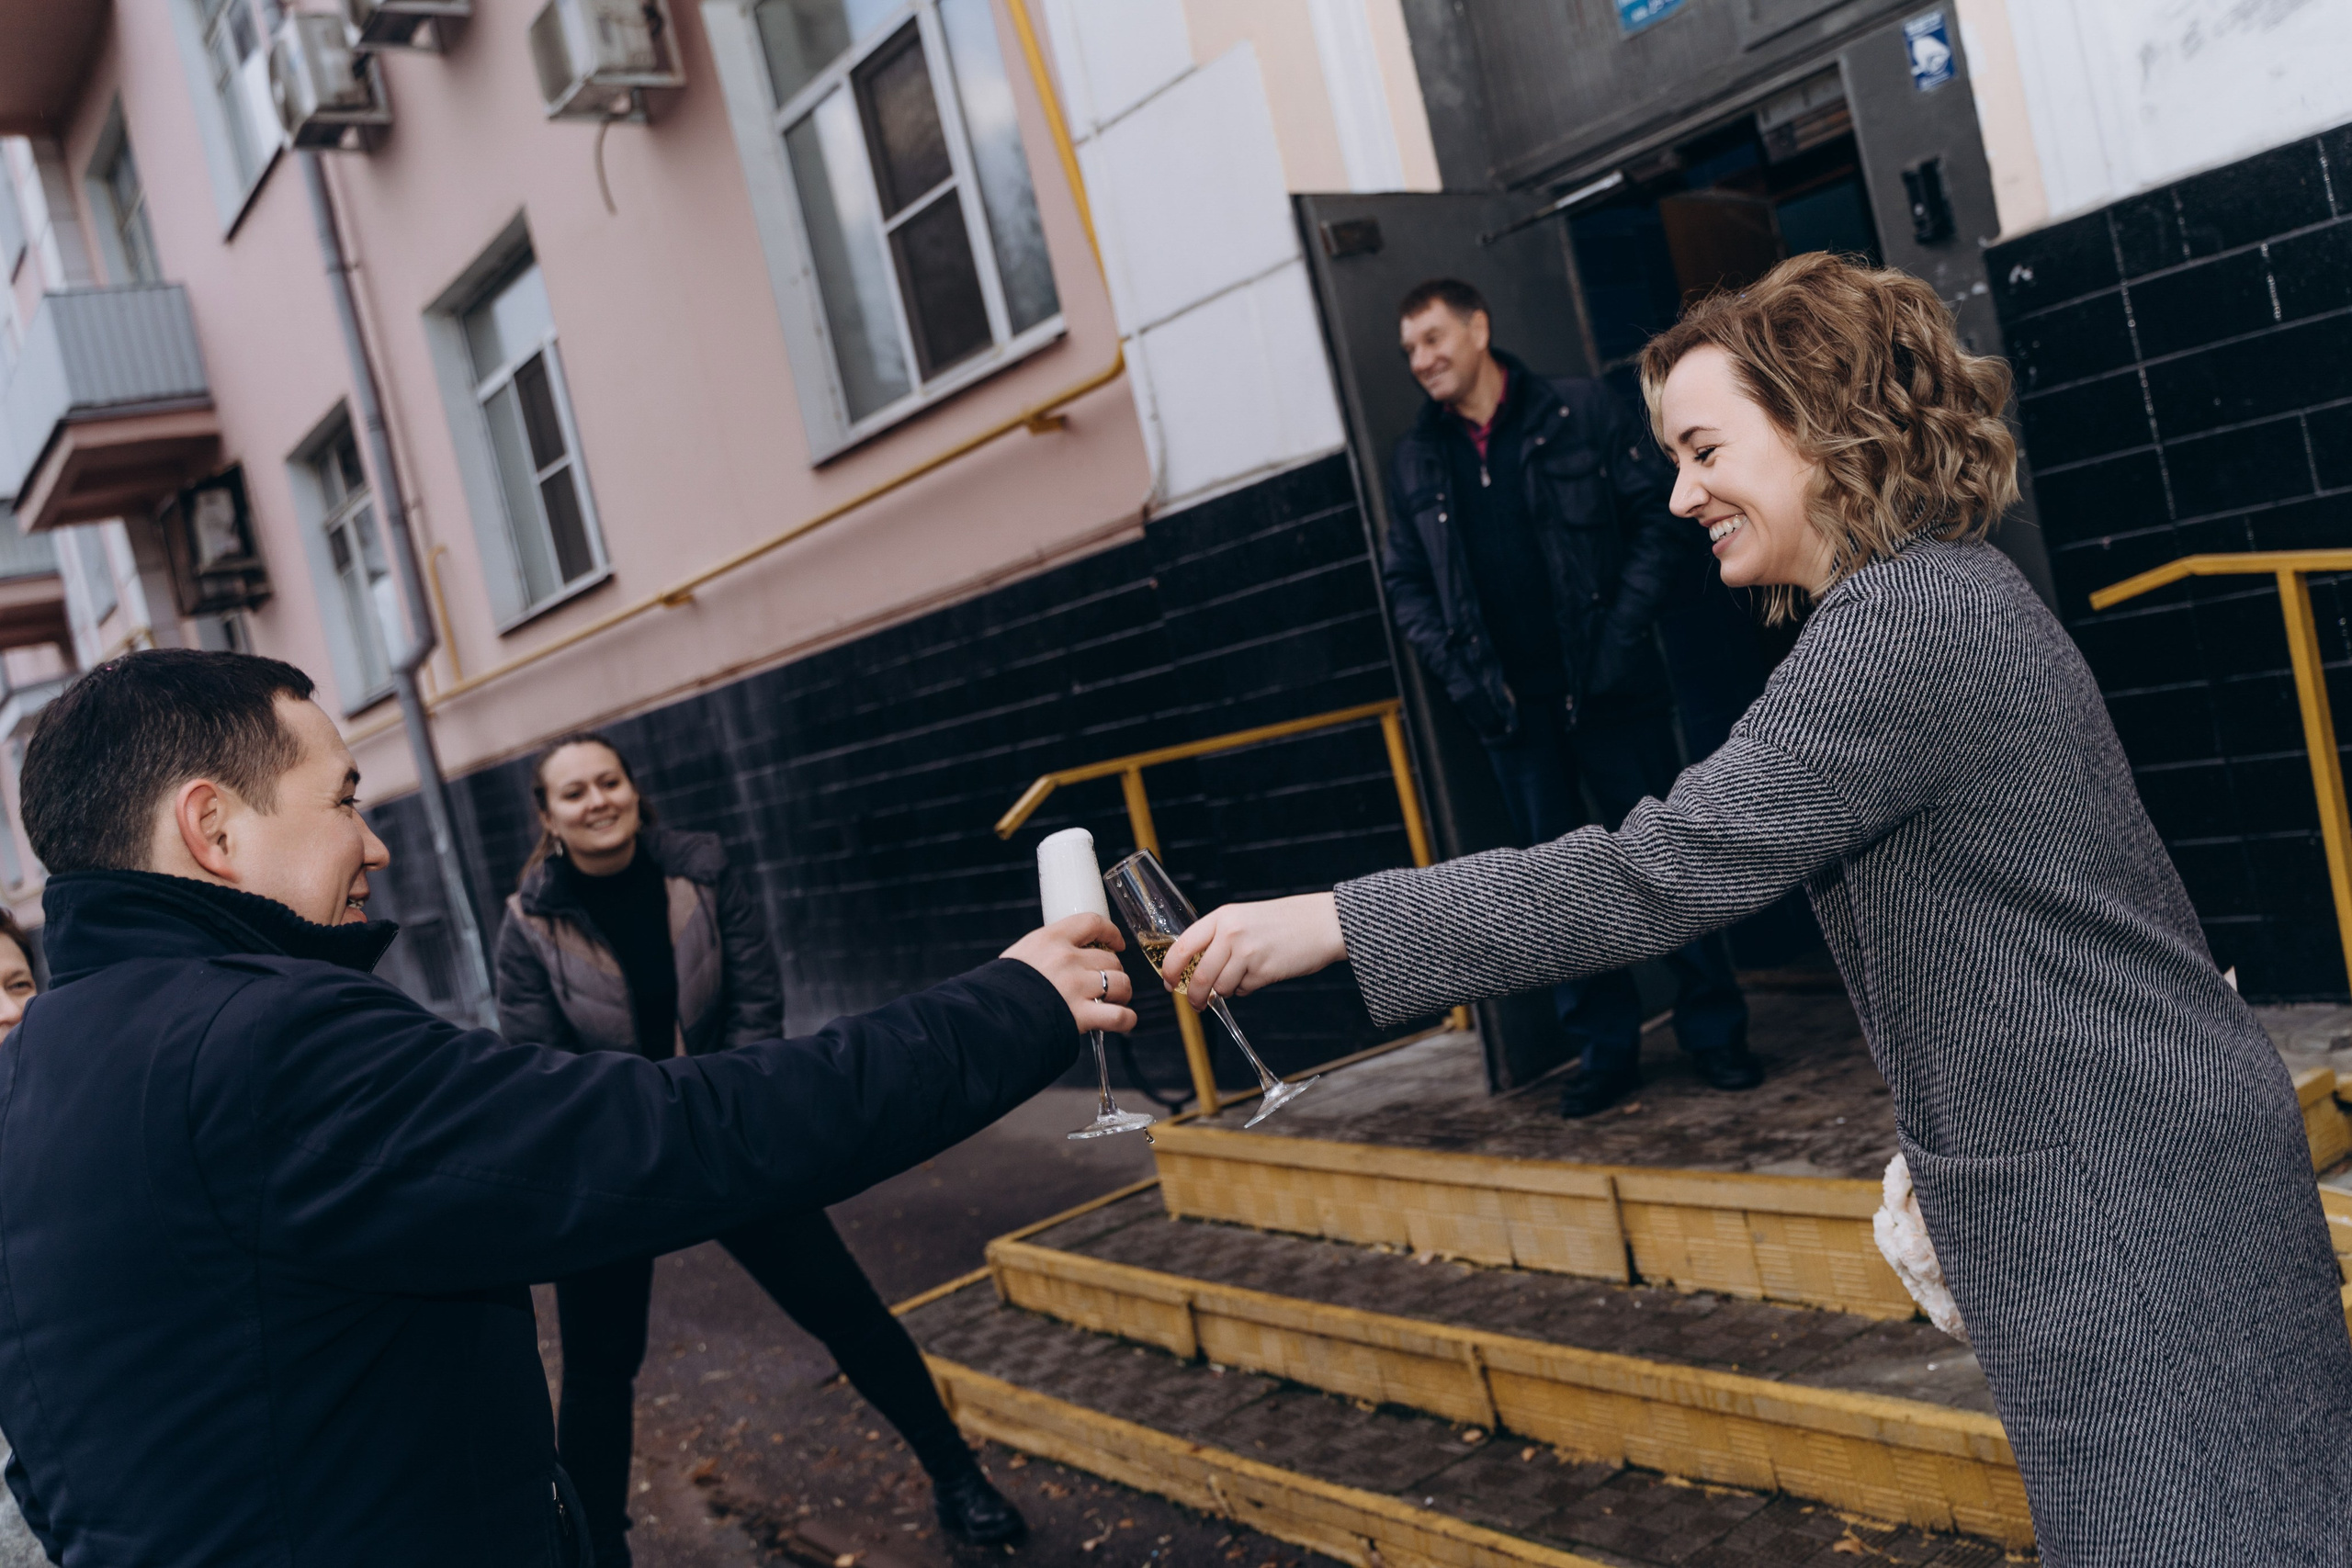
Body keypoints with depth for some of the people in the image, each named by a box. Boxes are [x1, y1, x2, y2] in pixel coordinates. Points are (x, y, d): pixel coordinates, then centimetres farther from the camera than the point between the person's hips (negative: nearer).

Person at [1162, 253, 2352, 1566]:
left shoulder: (1905, 625, -21)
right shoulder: (1946, 591, 11)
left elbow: (1653, 878, -27)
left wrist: (1337, 921, -25)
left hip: (2111, 1182, -10)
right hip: (2118, 1161, 10)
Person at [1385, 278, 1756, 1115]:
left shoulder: (1581, 410, -1)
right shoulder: (1415, 459, 8)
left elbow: (1662, 519, -2)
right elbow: (1406, 584, 10)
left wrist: (1623, 631, -11)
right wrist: (1462, 676, -2)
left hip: (1609, 691, -3)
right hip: (1513, 706, 3)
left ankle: (1714, 1030, 18)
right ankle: (1606, 1048, 18)